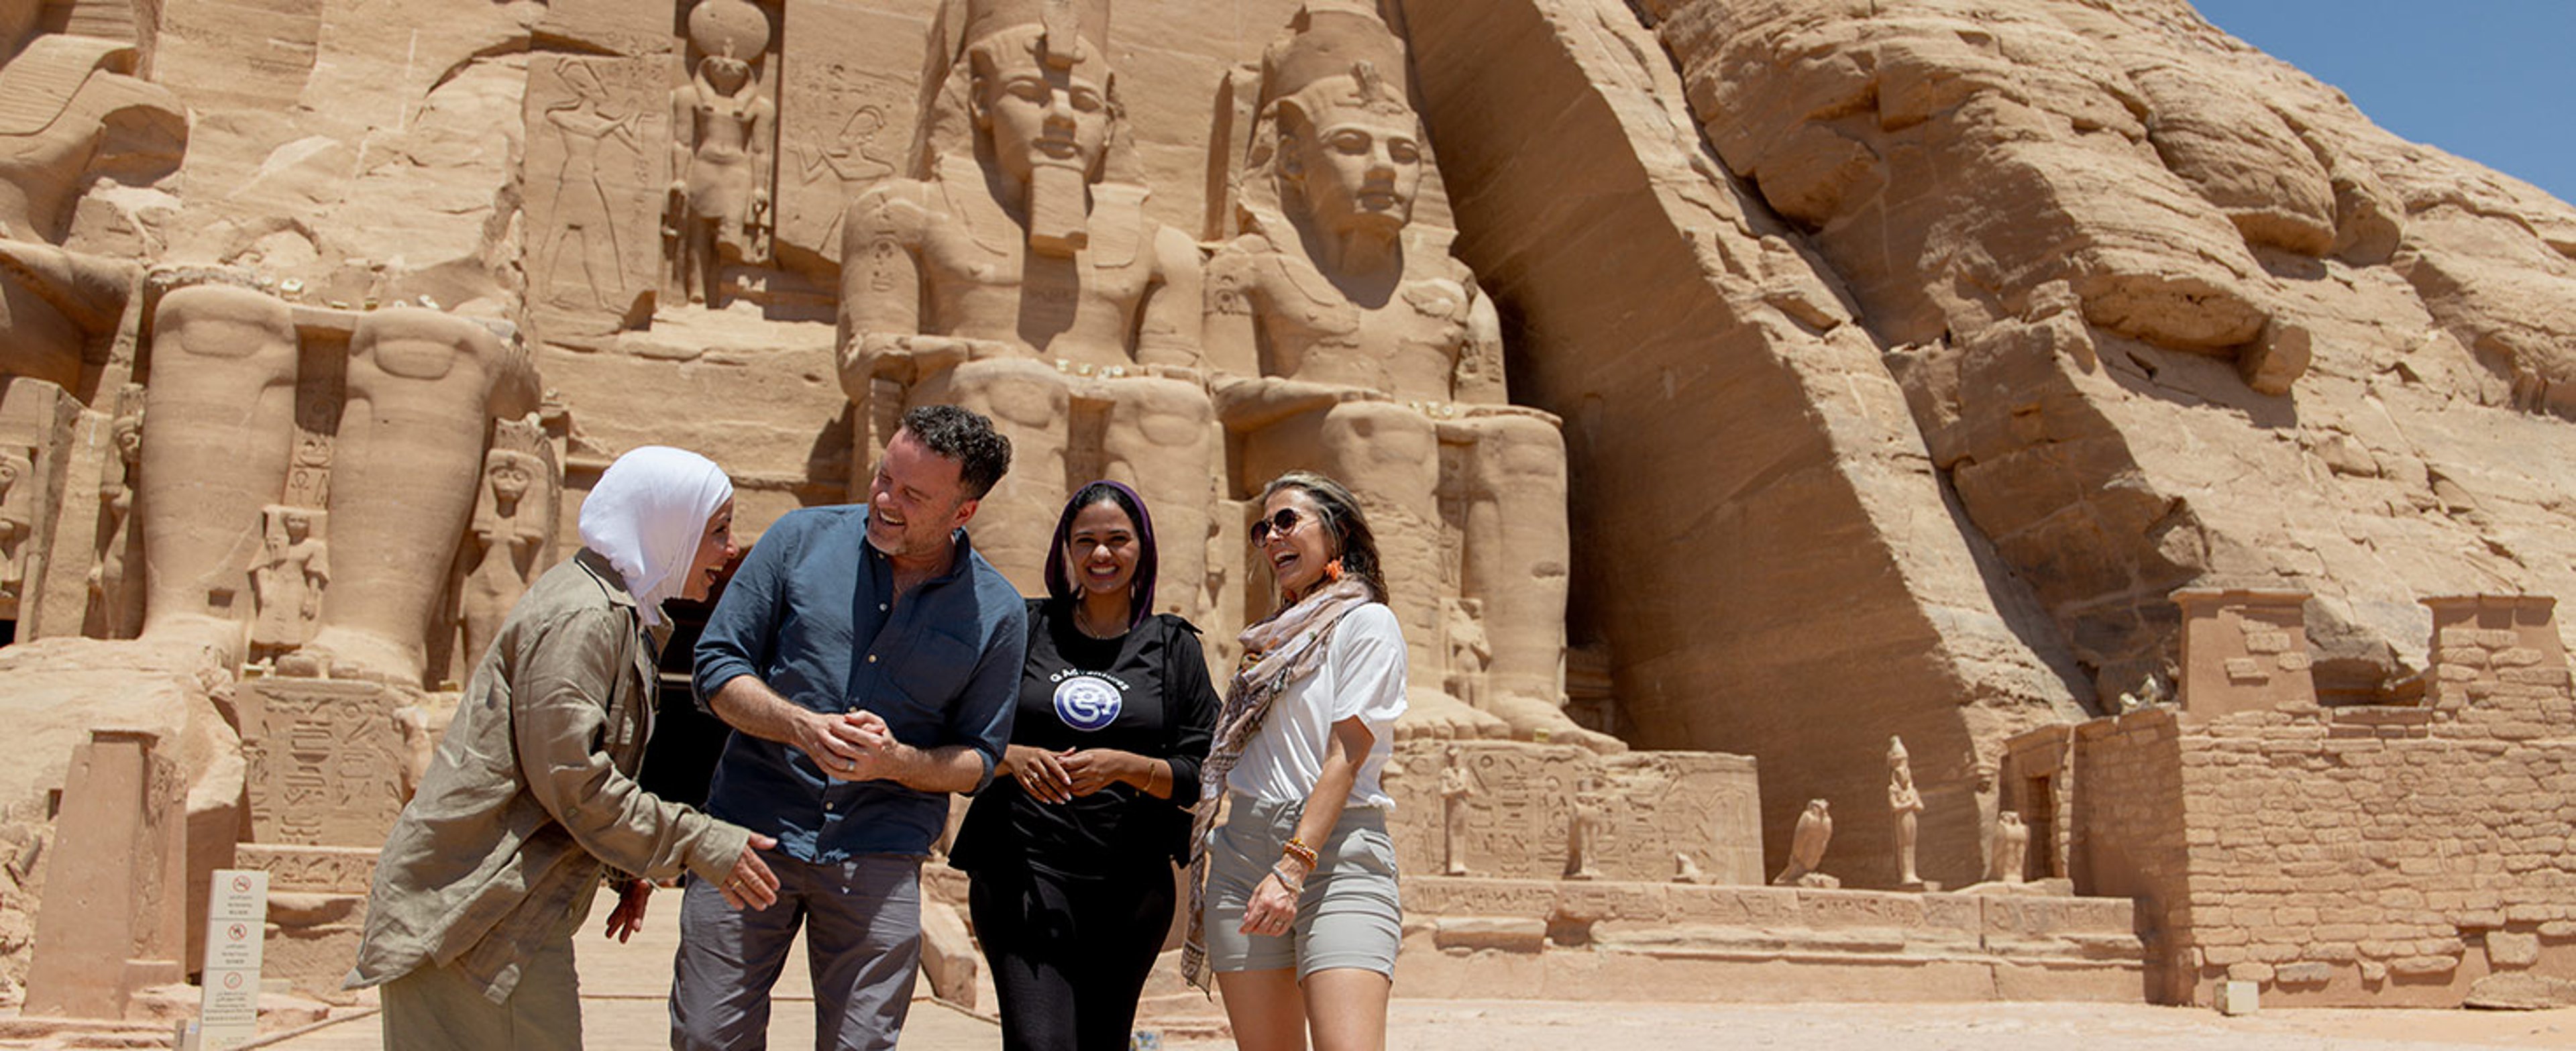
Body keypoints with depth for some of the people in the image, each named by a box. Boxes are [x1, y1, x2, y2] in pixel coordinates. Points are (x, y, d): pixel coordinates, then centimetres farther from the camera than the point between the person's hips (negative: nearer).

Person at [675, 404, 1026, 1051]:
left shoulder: (996, 615, -1)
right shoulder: (802, 539, 0)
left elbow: (978, 759, 4)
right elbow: (717, 664, 1)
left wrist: (896, 760, -17)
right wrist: (802, 727, -16)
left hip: (879, 859, 0)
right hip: (753, 826, 1)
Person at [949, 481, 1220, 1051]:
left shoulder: (1174, 646, 9)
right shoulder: (1025, 628, 9)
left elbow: (1201, 776, 4)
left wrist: (1124, 766, -13)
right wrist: (1015, 758, -11)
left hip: (1131, 884, 2)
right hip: (1023, 870, -1)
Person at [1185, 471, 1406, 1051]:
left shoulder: (1368, 622, 0)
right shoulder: (1276, 637, 22)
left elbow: (1345, 757, -10)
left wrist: (1294, 867, -19)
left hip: (1336, 848, -6)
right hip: (1244, 849, 7)